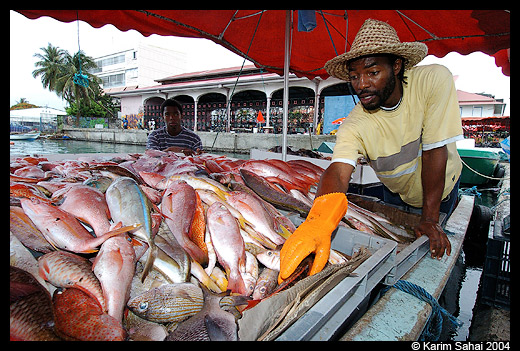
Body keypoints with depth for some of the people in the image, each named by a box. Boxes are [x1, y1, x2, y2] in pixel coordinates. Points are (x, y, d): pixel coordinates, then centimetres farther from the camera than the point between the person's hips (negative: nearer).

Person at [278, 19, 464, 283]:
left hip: (442, 185, 0)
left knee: (435, 245, 12)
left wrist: (430, 218, -29)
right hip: (397, 194, 1)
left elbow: (434, 151, -32)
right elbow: (338, 171, -47)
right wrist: (318, 222, -68)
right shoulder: (355, 125, -32)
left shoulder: (434, 80, -33)